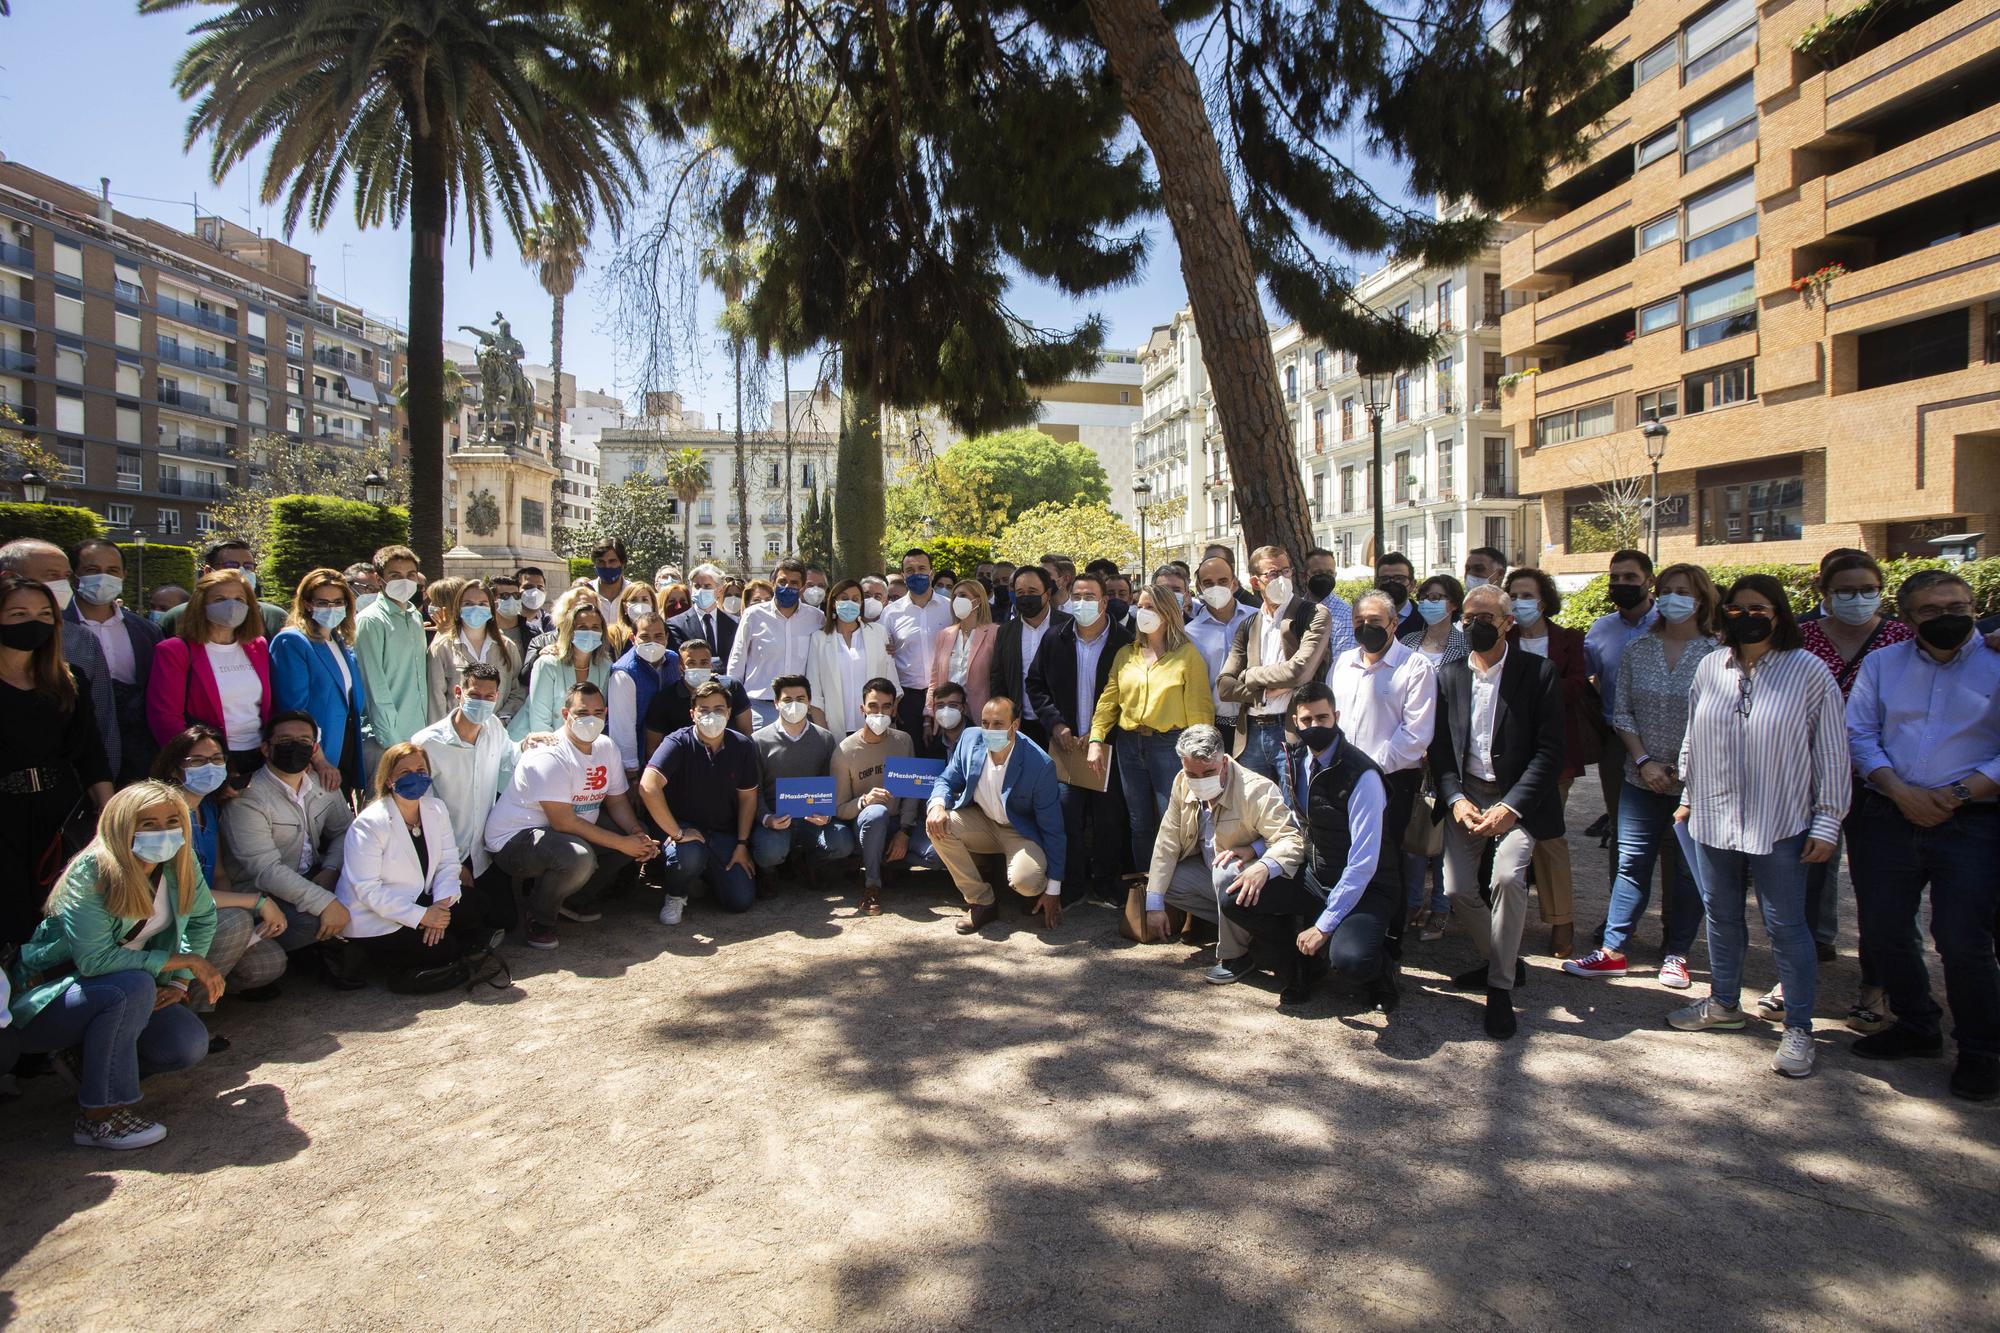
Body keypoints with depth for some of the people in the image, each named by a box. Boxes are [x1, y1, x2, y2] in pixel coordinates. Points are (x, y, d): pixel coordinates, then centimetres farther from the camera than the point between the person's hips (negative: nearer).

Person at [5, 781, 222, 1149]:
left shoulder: (179, 862, -8)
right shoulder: (90, 874, -25)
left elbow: (203, 918, 8)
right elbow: (95, 960, -31)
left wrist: (180, 981, -6)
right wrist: (186, 960, -27)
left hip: (121, 994, 6)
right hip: (45, 999, -5)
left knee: (190, 1046, -17)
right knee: (133, 985, -36)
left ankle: (90, 1063, 10)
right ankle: (100, 1115, -24)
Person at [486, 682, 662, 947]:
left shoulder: (606, 747, 1)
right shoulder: (550, 756, -24)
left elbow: (617, 801, 5)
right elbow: (564, 823, -27)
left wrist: (639, 835, -15)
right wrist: (623, 844, -25)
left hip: (567, 832, 9)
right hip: (513, 839, -9)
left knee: (637, 837, -2)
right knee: (578, 857, -37)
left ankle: (576, 899, 13)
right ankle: (538, 921, -9)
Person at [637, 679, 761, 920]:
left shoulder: (742, 746, -3)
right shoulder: (679, 743, -18)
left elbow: (748, 798, 6)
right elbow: (648, 787, -32)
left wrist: (742, 844, 0)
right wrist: (676, 833, -29)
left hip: (724, 834, 4)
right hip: (685, 827, -4)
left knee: (741, 901, -9)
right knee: (689, 854, -39)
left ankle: (706, 871, 25)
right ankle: (675, 897, -3)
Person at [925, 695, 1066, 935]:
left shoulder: (1040, 765, -25)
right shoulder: (970, 738, -13)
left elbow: (1052, 828, -18)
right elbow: (947, 780, 0)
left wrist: (1053, 889, -14)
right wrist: (937, 804, -27)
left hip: (1021, 832, -5)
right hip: (981, 822, 5)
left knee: (1025, 882, -34)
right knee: (938, 824, -24)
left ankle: (1042, 893, 9)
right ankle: (981, 902, -9)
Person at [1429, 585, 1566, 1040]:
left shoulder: (1538, 672, -6)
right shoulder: (1448, 675, 5)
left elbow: (1550, 750, -9)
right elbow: (1439, 746, 6)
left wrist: (1511, 807, -18)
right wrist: (1455, 798, -9)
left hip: (1517, 798, -4)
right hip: (1465, 794, 4)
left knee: (1508, 877, -25)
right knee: (1457, 890, -3)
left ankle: (1500, 988, -7)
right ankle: (1503, 962, 26)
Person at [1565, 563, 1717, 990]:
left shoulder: (1716, 654, -4)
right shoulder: (1637, 651, 5)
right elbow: (1622, 712, 4)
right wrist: (1644, 761, -6)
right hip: (1642, 778, 2)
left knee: (1687, 870, 8)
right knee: (1631, 864, 4)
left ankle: (1675, 954, 20)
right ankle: (1611, 950, 10)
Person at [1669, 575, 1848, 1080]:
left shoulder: (1809, 671, -7)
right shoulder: (1710, 667, 5)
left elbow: (1832, 755, -5)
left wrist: (1827, 823, -7)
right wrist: (1687, 794, 16)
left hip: (1779, 826, -4)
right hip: (1713, 819, 4)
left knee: (1785, 925, 3)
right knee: (1721, 915, 16)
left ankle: (1799, 1029, 17)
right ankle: (1724, 1003, 33)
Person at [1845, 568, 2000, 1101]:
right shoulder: (1881, 664, 10)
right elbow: (1858, 734, 5)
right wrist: (1900, 791, -9)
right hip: (1888, 815, 4)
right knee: (1882, 931, 9)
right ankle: (1915, 1027, 30)